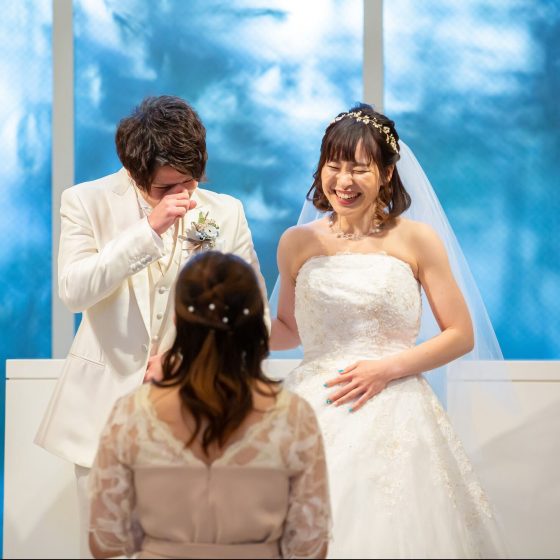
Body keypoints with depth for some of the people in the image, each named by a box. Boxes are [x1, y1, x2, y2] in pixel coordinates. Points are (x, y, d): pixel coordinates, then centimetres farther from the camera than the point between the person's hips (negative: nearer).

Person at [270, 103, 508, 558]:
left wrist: (387, 368, -11)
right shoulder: (297, 243, 6)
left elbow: (461, 335, 0)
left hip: (393, 417, -2)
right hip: (316, 414, 2)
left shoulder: (416, 240, -2)